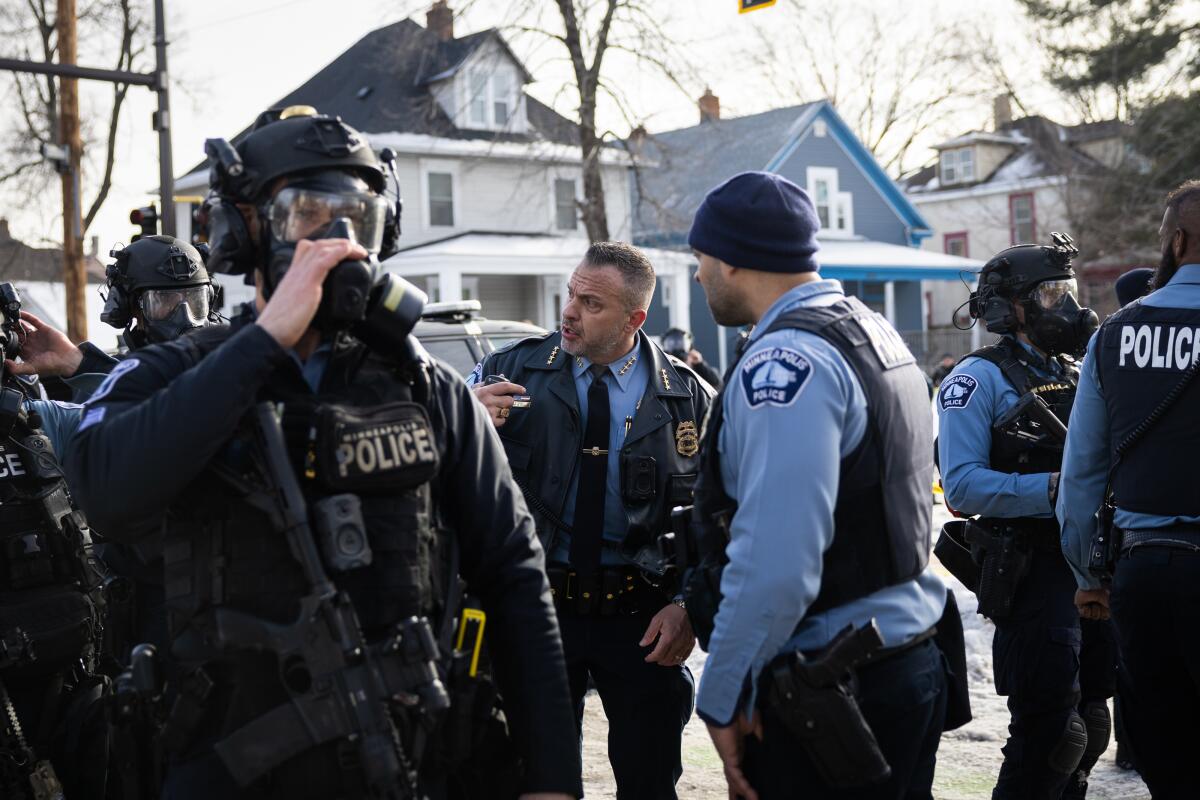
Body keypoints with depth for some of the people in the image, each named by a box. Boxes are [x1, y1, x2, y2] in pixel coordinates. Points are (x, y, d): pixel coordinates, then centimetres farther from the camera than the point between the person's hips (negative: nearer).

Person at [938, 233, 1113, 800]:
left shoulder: (1075, 375, 16)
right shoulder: (981, 379, -7)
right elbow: (963, 485, -18)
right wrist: (1051, 489, -25)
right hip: (1032, 573, -8)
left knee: (1086, 728, 16)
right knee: (1047, 731, -5)